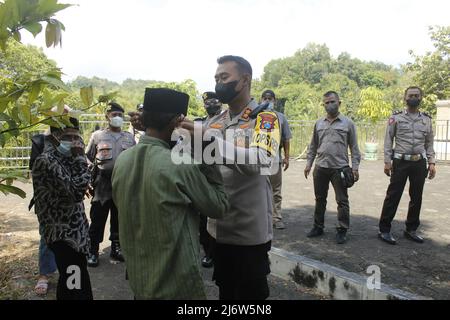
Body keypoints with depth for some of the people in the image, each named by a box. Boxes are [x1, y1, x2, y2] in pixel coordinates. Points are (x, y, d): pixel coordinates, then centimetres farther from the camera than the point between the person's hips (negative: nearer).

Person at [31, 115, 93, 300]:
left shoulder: (63, 159, 11)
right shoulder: (46, 161, -18)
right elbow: (76, 192, -24)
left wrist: (77, 159, 0)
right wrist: (80, 158, -17)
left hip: (69, 232, 9)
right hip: (64, 235, -9)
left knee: (69, 284, 20)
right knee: (77, 289, -6)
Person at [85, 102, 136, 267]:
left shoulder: (129, 137, 10)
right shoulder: (97, 136, 4)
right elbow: (88, 159, 6)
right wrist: (89, 180, -2)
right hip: (102, 185, -2)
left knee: (119, 219, 12)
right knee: (98, 219, 2)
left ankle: (116, 249, 26)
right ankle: (93, 252, 14)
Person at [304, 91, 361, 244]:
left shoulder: (348, 123, 1)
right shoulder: (319, 123, 10)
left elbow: (354, 147, 1)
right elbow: (313, 146, 15)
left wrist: (355, 167, -6)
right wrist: (309, 163, 8)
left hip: (340, 168, -3)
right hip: (320, 167, 3)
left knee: (342, 201, 2)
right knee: (320, 199, 12)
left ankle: (342, 230, 14)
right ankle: (318, 227, 25)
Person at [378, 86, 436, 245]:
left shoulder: (427, 119, 10)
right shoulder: (396, 117, 0)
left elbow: (429, 143, 12)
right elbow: (388, 140, -1)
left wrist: (431, 162, 3)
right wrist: (387, 161, -8)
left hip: (420, 163, 4)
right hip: (401, 162, -4)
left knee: (417, 197, 9)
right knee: (393, 196, -2)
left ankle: (411, 230, 22)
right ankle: (384, 230, 6)